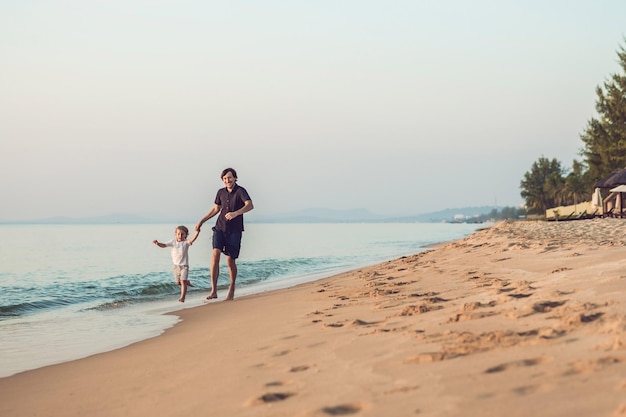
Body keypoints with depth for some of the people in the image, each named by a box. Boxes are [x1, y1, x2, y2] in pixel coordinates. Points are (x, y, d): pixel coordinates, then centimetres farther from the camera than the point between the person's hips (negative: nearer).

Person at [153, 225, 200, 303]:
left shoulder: (186, 242, -11)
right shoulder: (173, 242, -2)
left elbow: (192, 240, -30)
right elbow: (164, 245, -7)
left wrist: (197, 232, -46)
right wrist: (158, 243, -28)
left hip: (184, 265, -4)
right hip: (176, 265, 4)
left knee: (183, 281, -14)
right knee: (178, 282, 13)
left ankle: (182, 298, -15)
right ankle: (187, 282, 43)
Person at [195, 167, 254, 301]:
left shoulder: (240, 191, -9)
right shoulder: (221, 192, 9)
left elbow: (250, 205, -26)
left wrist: (235, 213, -41)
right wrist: (201, 221, 22)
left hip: (234, 231, -3)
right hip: (220, 228, 3)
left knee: (230, 261, 1)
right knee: (215, 254, -16)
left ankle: (232, 288, 27)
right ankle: (213, 290, -19)